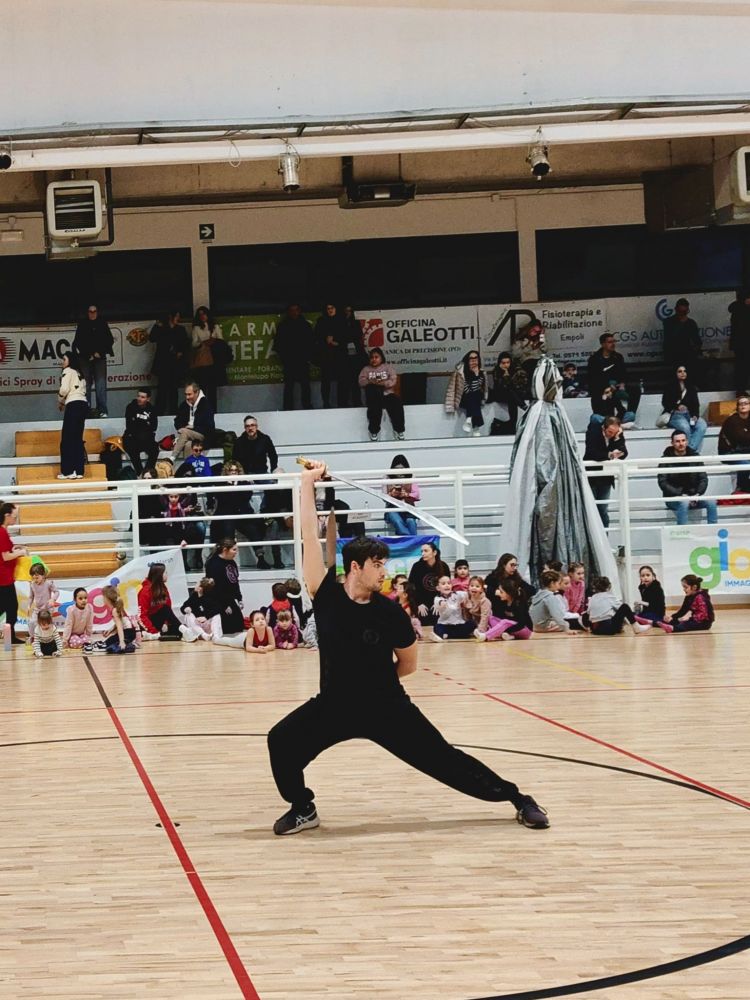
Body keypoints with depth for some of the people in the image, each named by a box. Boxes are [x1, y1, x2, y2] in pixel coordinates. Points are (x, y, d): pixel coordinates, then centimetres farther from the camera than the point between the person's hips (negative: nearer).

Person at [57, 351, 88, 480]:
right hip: (83, 404, 8)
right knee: (78, 438, 9)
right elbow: (82, 391, 16)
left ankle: (67, 471, -10)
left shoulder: (68, 371, 0)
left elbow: (64, 389, -11)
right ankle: (78, 471, 4)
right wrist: (64, 402, 14)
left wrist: (60, 402, 6)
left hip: (73, 405, -8)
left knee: (67, 438, -6)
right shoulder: (79, 374, 24)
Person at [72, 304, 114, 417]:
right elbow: (78, 343, 5)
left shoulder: (103, 324, 10)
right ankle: (86, 411, -4)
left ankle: (102, 411, -11)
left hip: (100, 358, 0)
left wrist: (100, 353, -1)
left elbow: (109, 340, 10)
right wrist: (89, 355, -4)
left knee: (101, 384, -9)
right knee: (86, 384, -5)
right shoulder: (82, 325, 7)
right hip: (85, 359, 0)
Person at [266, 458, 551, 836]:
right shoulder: (326, 595, -12)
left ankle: (519, 800, 9)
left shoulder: (390, 613, -12)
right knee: (282, 740, -16)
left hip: (387, 707, -1)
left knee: (445, 760, -1)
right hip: (334, 705, 1)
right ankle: (302, 808, 7)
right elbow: (310, 535, -13)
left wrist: (376, 679, 4)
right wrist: (308, 483, -11)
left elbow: (409, 664, 4)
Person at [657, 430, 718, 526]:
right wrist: (681, 495, -19)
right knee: (684, 502, -36)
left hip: (693, 495, 3)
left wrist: (698, 494, -12)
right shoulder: (666, 459, -3)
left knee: (711, 502, -22)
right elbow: (663, 482, -9)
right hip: (674, 498, -3)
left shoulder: (694, 457, 8)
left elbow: (703, 478, 7)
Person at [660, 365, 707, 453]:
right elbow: (665, 403, 0)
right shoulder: (671, 387, 6)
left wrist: (695, 415, -8)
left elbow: (695, 404, 12)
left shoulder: (691, 387, 17)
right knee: (685, 427, -37)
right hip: (675, 414, -4)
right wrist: (677, 406, -19)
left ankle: (692, 449, -34)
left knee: (702, 425, -28)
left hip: (689, 414, 4)